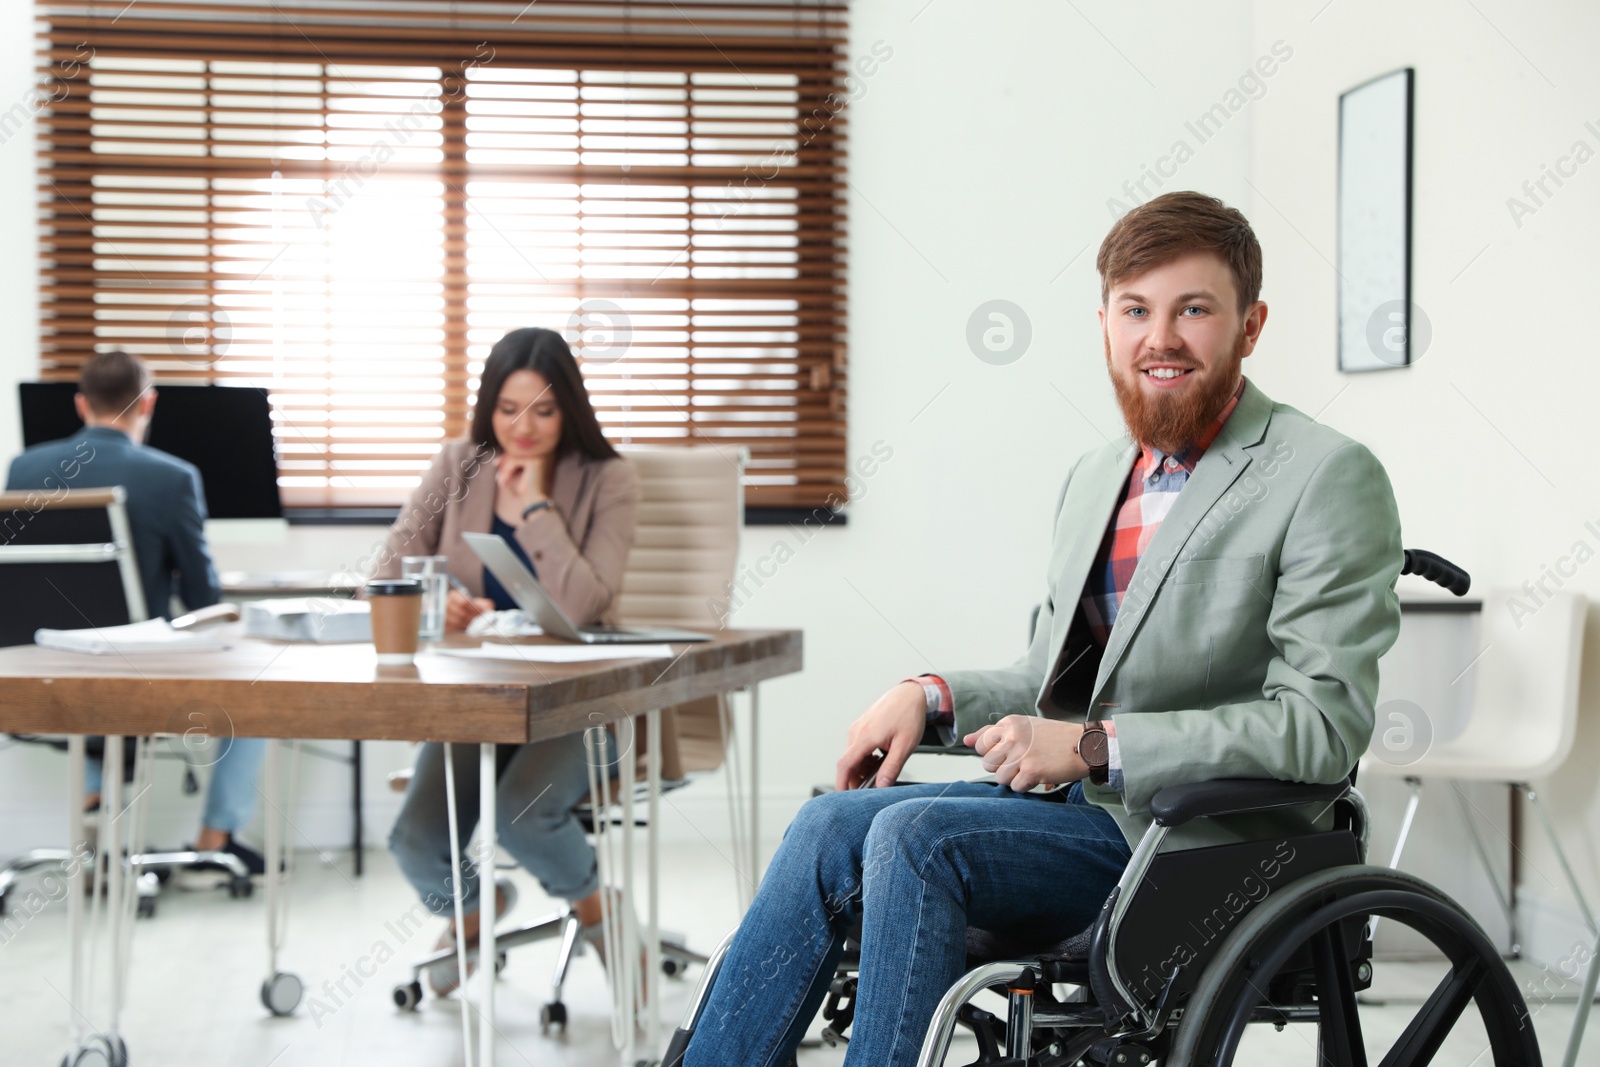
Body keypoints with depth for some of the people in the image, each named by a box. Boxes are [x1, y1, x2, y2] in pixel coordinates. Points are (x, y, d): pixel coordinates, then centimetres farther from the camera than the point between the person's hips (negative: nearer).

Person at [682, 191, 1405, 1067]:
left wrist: (1096, 748, -20)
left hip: (1198, 844, -7)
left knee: (914, 836, -25)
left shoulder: (1328, 479, -9)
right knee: (834, 823, -13)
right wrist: (934, 697, 3)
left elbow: (1322, 725, -16)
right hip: (1078, 803, 7)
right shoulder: (1095, 477, 16)